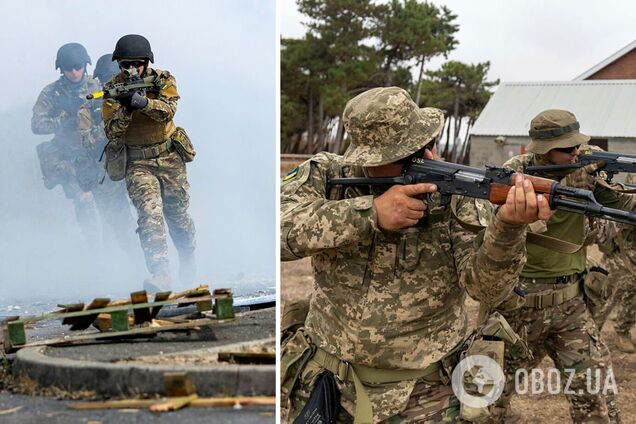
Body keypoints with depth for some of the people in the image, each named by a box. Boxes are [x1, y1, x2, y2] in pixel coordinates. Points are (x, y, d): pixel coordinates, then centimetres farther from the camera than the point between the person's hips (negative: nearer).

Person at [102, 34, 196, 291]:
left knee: (178, 216, 14)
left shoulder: (163, 80, -5)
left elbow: (168, 110, -23)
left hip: (170, 158, 1)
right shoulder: (112, 89, -6)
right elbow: (111, 134, -13)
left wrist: (144, 102, -41)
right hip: (138, 163, -1)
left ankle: (188, 261, 41)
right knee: (150, 214, -21)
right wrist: (125, 108, -29)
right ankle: (161, 275, -27)